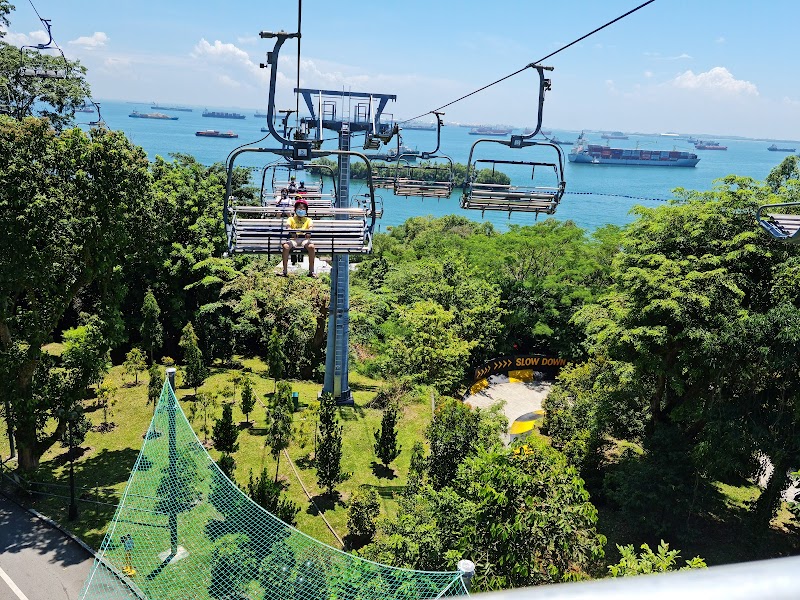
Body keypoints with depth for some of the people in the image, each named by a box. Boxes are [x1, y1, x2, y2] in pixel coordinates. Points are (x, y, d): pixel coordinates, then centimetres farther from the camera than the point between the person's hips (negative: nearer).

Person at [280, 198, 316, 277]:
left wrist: (308, 232, -25)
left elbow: (310, 227, 0)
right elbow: (288, 226, 0)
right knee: (286, 246, -33)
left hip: (304, 238, 0)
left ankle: (311, 271, -25)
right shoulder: (291, 219, 21)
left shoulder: (308, 220, 21)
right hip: (293, 238, 0)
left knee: (311, 246, -34)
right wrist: (292, 232, -24)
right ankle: (285, 271, -24)